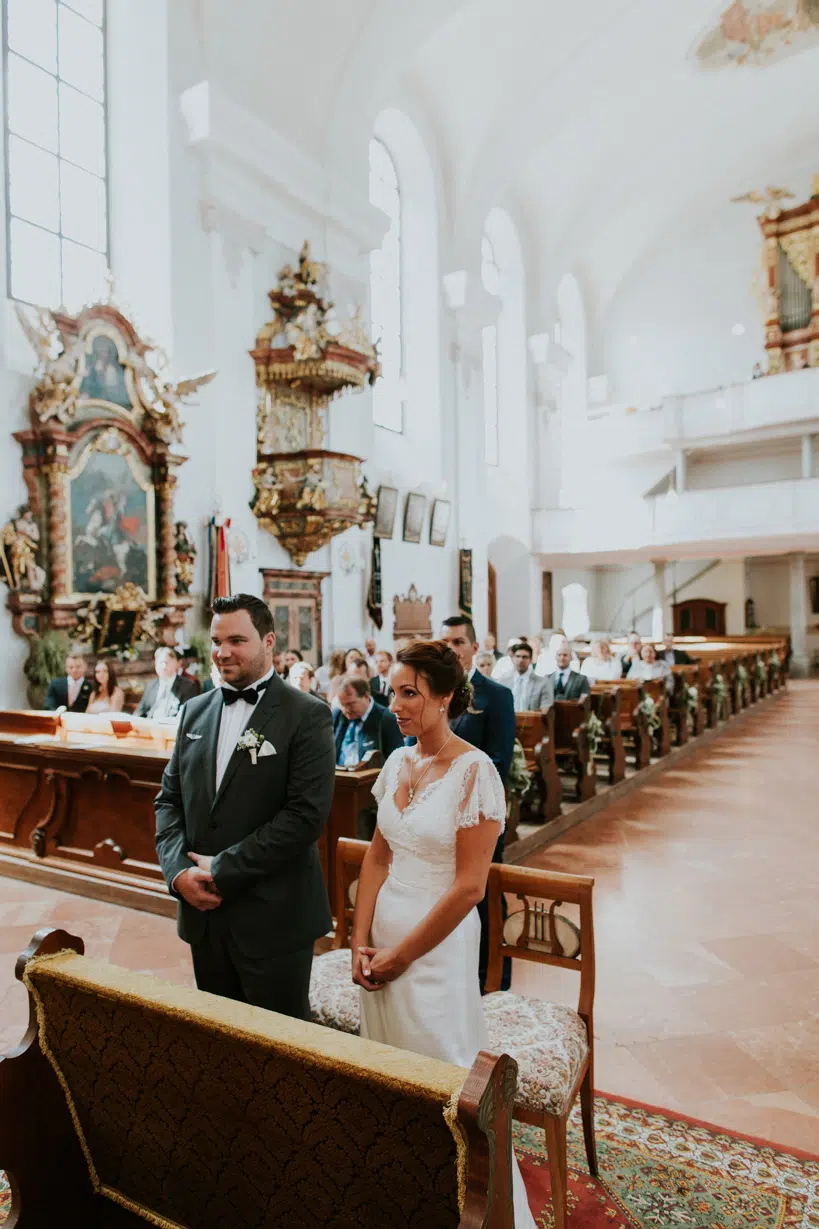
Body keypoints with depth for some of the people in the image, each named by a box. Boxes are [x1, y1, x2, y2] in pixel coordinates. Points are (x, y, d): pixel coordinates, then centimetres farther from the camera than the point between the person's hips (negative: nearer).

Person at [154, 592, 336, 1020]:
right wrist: (178, 871, -6)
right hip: (202, 913, 5)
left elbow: (306, 814, -18)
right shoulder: (195, 711, 8)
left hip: (273, 918, -5)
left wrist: (222, 870, -16)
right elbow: (169, 798, 10)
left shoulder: (307, 716, -11)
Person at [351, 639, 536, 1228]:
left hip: (437, 942, -6)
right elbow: (378, 856, 6)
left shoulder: (475, 771, -19)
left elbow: (469, 886, -19)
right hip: (383, 935, 7)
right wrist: (361, 943, -2)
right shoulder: (398, 763, 1)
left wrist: (401, 956, -12)